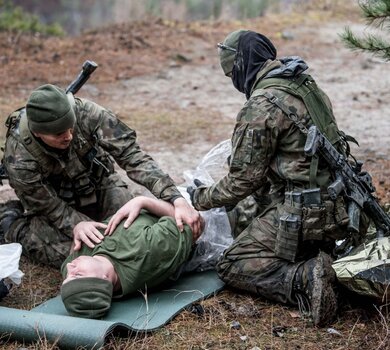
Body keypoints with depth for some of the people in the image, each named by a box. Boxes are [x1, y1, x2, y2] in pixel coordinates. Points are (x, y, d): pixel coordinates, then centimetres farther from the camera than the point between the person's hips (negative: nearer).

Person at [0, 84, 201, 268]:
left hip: (100, 184, 3)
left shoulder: (85, 112, -32)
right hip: (57, 201, -2)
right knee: (70, 254, -23)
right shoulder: (18, 158, -33)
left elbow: (131, 155, -33)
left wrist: (176, 199, -42)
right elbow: (50, 206, -22)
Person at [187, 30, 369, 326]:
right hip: (336, 208, 9)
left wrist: (201, 198, 7)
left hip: (302, 213, -9)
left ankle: (304, 279, -19)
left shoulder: (261, 106, -16)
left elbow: (244, 179, -12)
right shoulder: (306, 85, 11)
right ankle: (330, 263, 7)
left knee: (234, 266, 2)